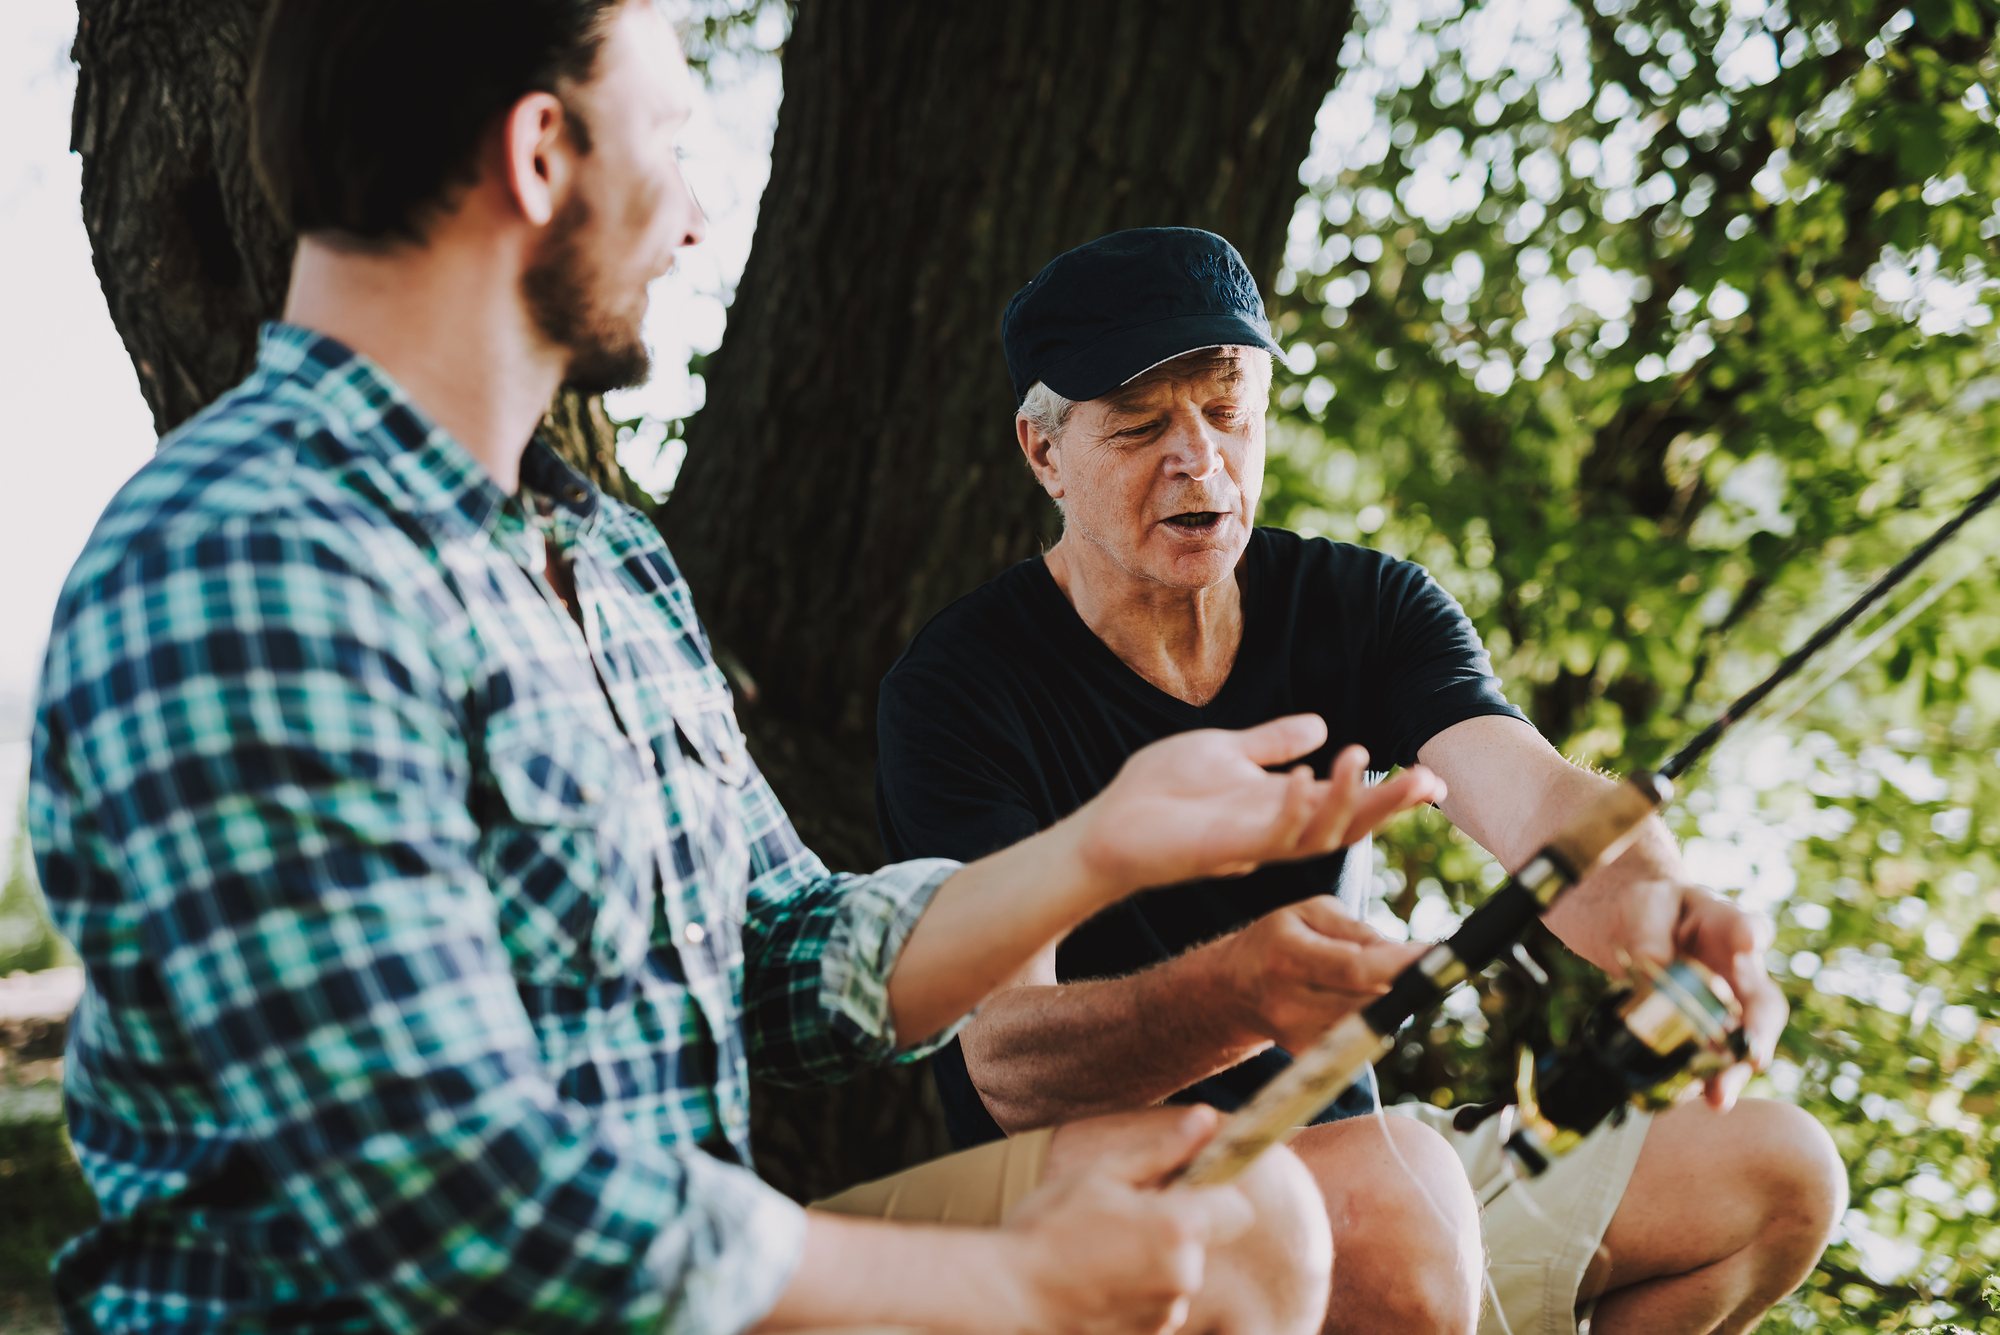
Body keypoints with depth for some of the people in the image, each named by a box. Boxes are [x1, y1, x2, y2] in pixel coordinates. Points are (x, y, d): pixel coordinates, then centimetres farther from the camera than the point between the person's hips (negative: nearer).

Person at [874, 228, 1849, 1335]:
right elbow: (1004, 1066, -27)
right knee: (1393, 1194, -37)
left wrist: (1642, 907, -45)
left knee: (1778, 1172, -2)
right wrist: (1235, 995, -49)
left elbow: (1534, 795, -19)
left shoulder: (1365, 609, 1)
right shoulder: (959, 689, -15)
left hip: (1341, 1140, 6)